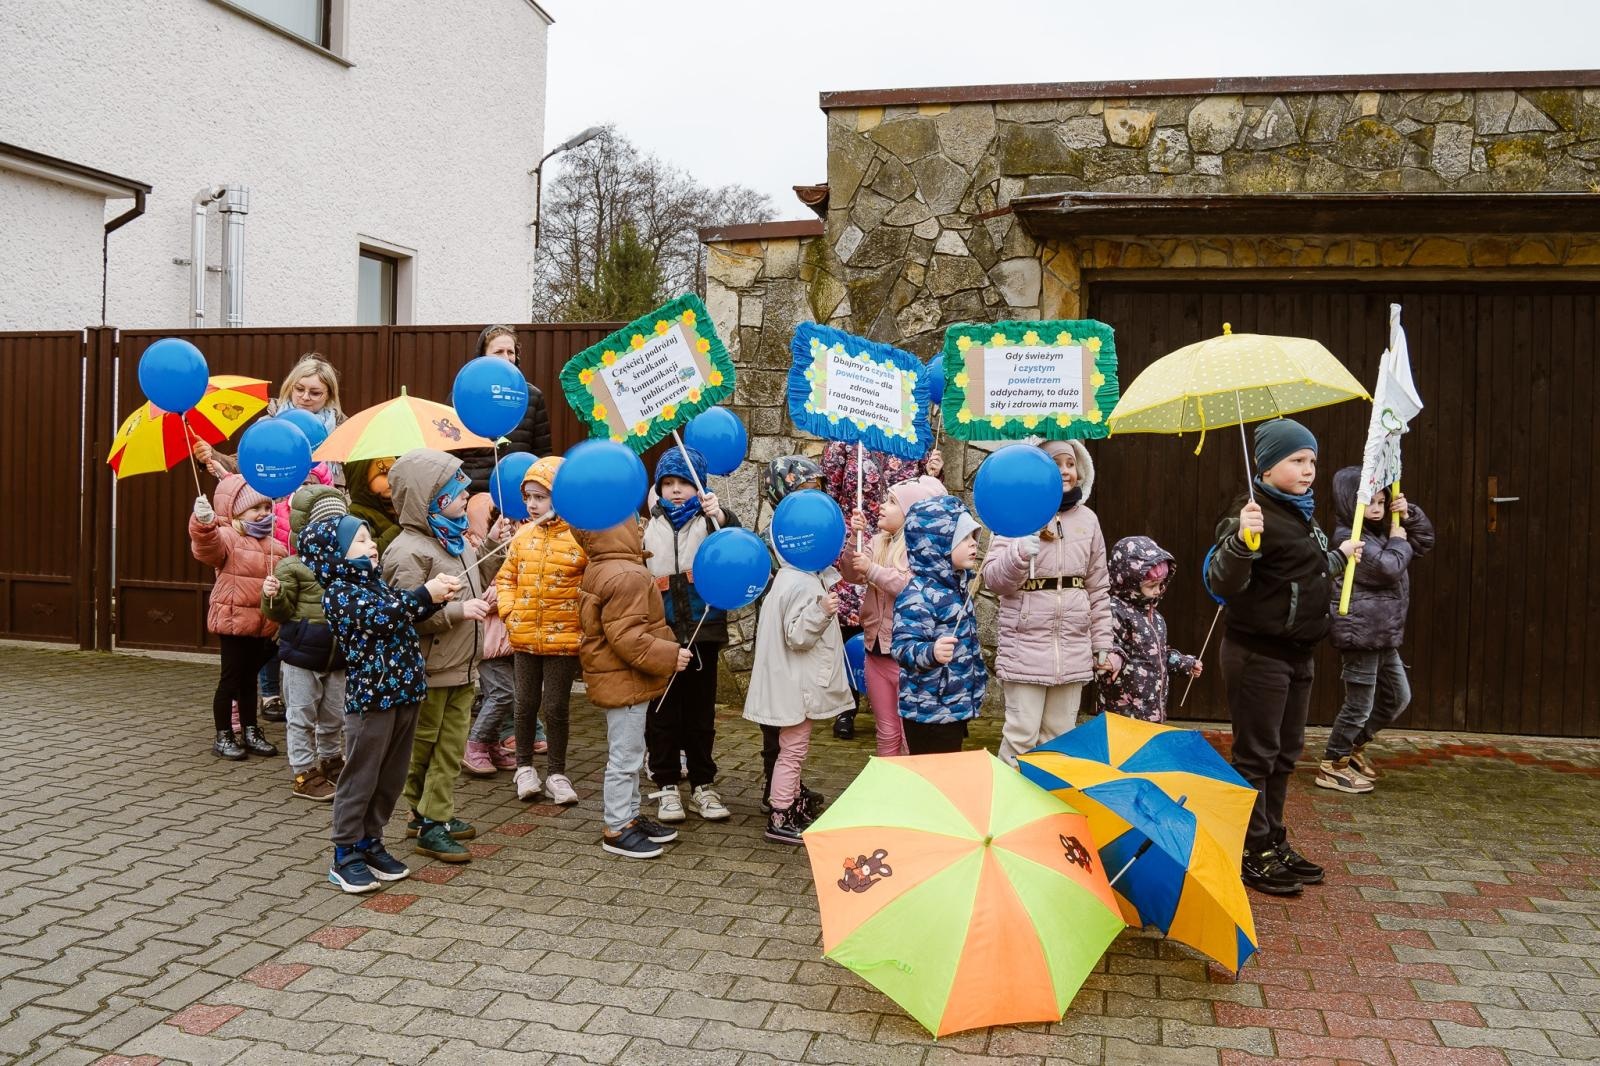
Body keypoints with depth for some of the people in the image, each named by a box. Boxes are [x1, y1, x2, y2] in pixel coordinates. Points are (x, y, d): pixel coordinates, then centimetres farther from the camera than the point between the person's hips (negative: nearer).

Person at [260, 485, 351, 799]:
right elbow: (280, 612, -9)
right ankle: (304, 773, 15)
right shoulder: (291, 567, -11)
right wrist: (272, 596, -28)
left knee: (334, 717, 18)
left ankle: (331, 761, 36)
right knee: (303, 717, 5)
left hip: (337, 657, 5)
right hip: (301, 656, -5)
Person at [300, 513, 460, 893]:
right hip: (371, 696, -8)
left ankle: (370, 841, 27)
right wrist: (426, 593, -25)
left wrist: (436, 594, 2)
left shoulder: (376, 582, 15)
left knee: (391, 778, 14)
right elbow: (381, 617, -26)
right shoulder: (338, 593, -12)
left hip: (403, 692, 8)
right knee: (361, 778, 1)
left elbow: (407, 613, 20)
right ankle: (345, 855, 12)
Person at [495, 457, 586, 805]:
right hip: (524, 637, 4)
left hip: (563, 638, -4)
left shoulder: (582, 538, -11)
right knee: (526, 703, 14)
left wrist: (587, 623, -13)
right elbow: (507, 577, 13)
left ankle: (556, 773, 19)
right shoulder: (522, 536, 4)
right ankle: (524, 766, 30)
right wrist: (508, 612, 0)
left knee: (555, 708, 4)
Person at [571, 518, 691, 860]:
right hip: (625, 680, -11)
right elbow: (626, 636, -27)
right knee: (625, 756, -1)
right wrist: (668, 656, -20)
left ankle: (629, 816, 33)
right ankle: (617, 830, 8)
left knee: (627, 753, 21)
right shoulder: (626, 576, -23)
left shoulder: (600, 569, 11)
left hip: (616, 677, 11)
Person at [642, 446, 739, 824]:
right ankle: (667, 786, 18)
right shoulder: (648, 526, 7)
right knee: (662, 712, 7)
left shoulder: (709, 521, 1)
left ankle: (703, 785, 21)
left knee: (700, 711, 9)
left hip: (702, 632, -1)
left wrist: (724, 518, -37)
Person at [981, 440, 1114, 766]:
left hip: (1074, 649, 4)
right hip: (1025, 645, -4)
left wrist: (1103, 644, 13)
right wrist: (1019, 553, -27)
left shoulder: (1087, 519, 10)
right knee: (1021, 737, -5)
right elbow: (992, 579, -9)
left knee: (1060, 737, 10)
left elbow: (1098, 589, 14)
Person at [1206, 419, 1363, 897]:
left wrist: (1339, 556, 42)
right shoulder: (1257, 514, -18)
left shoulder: (1303, 515, 13)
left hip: (1297, 653, 10)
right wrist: (1241, 540, -46)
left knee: (1286, 752, 17)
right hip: (1258, 654, -10)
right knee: (1256, 755, -1)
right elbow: (1222, 582, -29)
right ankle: (1252, 853, 8)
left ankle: (1274, 844, 29)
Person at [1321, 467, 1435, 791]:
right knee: (1360, 704, -2)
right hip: (1360, 634, -10)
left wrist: (1409, 515, 4)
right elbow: (1387, 568, -25)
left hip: (1382, 635, 10)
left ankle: (1355, 745, 34)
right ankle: (1333, 765, 11)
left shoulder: (1381, 532, 14)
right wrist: (1399, 541, -8)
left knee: (1398, 697, 19)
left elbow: (1425, 541, 20)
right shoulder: (1349, 538, -16)